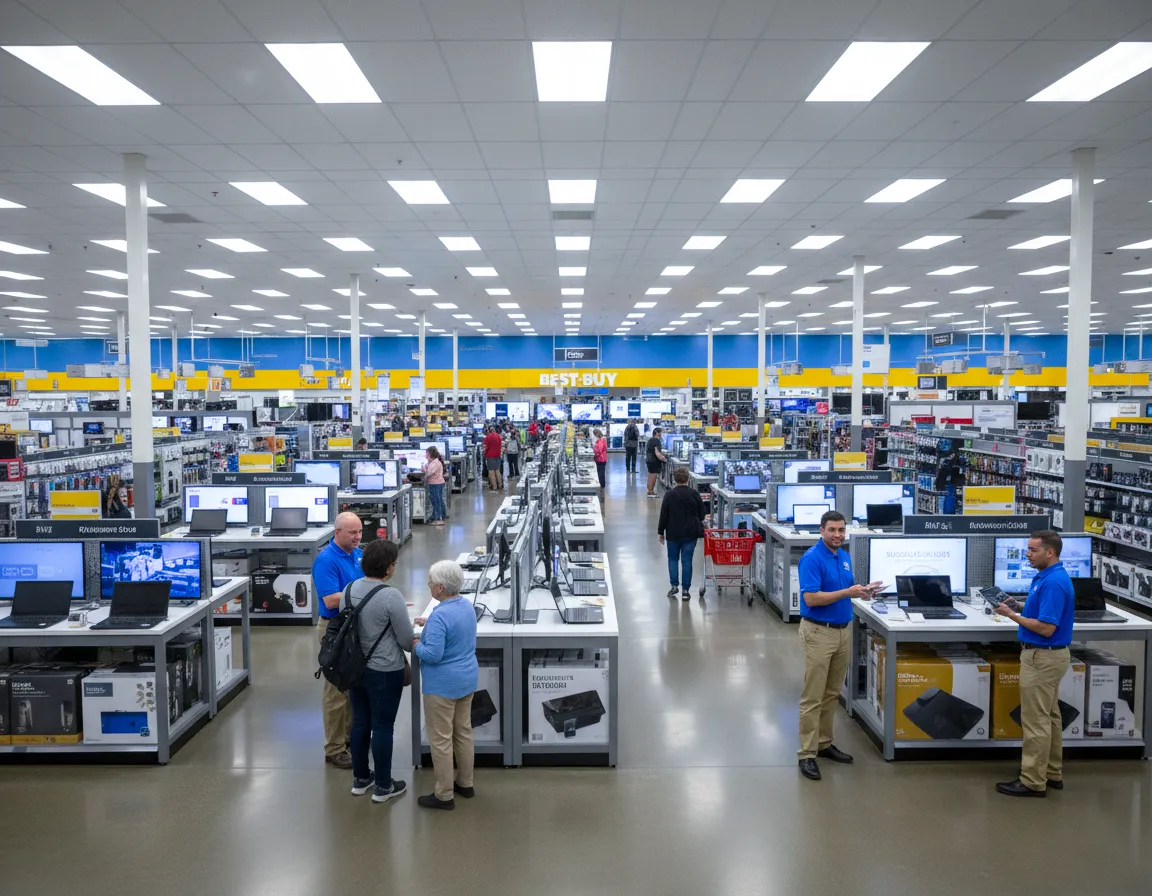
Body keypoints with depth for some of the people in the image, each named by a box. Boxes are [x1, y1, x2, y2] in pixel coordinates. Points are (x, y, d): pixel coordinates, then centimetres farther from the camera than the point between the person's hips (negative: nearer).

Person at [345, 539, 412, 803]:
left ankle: (360, 779, 32)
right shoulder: (391, 595, -23)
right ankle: (383, 787, 19)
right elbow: (407, 639, -14)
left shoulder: (350, 589, -2)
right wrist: (416, 643, 8)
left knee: (360, 722, 18)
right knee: (382, 727, 6)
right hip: (384, 672, -6)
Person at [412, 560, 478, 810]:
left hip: (443, 685, -9)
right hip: (467, 679, 9)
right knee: (464, 732, 19)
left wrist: (415, 645, -10)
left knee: (440, 740, 3)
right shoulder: (466, 605, 2)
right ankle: (465, 783, 32)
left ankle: (444, 795, 12)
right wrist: (429, 624, 16)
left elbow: (432, 654, -27)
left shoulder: (439, 616, -26)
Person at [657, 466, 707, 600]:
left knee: (672, 558, 15)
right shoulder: (694, 494, -6)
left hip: (673, 533, -1)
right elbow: (702, 513, 1)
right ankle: (685, 590, 5)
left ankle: (674, 585, 9)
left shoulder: (669, 494, -9)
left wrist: (661, 532, 3)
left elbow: (663, 515, -7)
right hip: (690, 533, 1)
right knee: (687, 561, 5)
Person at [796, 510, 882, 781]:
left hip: (844, 630, 8)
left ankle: (824, 743, 27)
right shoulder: (812, 558, -17)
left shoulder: (845, 556, 9)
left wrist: (862, 590, -3)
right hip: (819, 632, -8)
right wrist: (848, 592, -24)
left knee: (831, 694, 16)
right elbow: (811, 598, -23)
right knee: (812, 697, -2)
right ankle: (807, 753, 4)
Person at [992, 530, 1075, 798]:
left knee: (1035, 721, -4)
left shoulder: (1053, 582, -23)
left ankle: (1033, 781, 3)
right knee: (1049, 717, 16)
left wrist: (1012, 615, -17)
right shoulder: (1048, 576, 10)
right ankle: (1052, 773, 26)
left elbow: (1046, 628, -26)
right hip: (1046, 655, 11)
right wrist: (1020, 608, 6)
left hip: (1042, 657, -11)